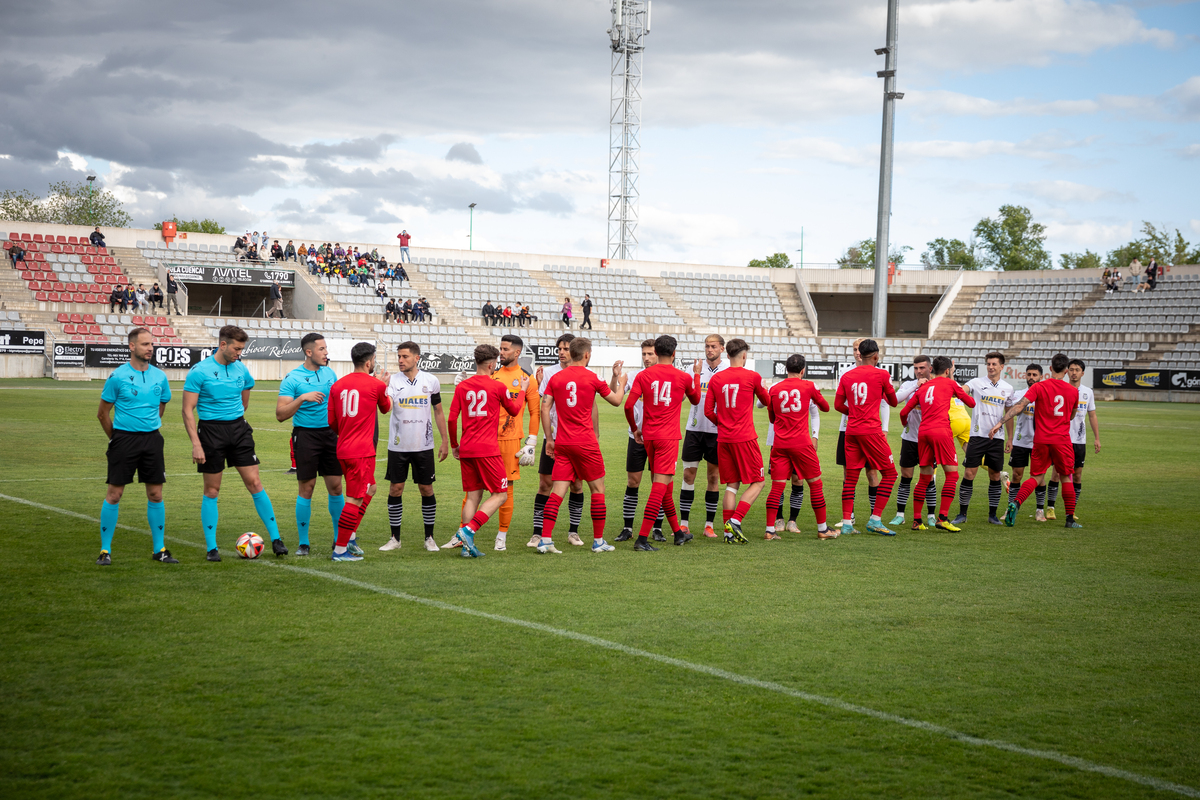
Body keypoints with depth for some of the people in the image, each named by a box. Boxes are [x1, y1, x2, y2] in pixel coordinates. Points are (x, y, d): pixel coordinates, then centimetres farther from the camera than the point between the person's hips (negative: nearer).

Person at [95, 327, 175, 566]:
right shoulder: (118, 376, -6)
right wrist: (116, 438, 8)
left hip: (152, 439, 4)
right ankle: (105, 550, 7)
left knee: (155, 494, 5)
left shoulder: (160, 376, 5)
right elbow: (103, 412, 2)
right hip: (124, 438, -4)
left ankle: (159, 549, 14)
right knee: (114, 494, -2)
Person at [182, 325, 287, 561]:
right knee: (212, 490, 2)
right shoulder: (199, 372, -9)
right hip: (211, 430, -4)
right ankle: (211, 548, 10)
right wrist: (196, 444, -16)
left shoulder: (241, 370, 6)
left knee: (255, 484, 0)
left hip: (238, 428, 4)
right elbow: (188, 410, -10)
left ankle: (276, 539, 5)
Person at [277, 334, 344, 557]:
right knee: (306, 488, -1)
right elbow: (281, 414, -14)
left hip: (330, 434, 5)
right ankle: (303, 543, 8)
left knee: (335, 487, 5)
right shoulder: (292, 379, -8)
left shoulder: (330, 373, 9)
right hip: (306, 435, -5)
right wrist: (302, 398, -24)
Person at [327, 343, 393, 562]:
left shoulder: (337, 385, 7)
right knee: (355, 499, -3)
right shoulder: (376, 385, -7)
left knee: (369, 489, 23)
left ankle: (349, 537, 19)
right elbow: (386, 408, 14)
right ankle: (340, 550, -2)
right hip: (362, 451, -7)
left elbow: (332, 422, 11)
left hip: (343, 449, 7)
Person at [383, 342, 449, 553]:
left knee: (426, 489, 3)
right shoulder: (392, 381, -2)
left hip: (424, 446, 0)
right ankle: (395, 538, 11)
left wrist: (445, 441, 7)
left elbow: (438, 412, 10)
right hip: (398, 446, 0)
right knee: (395, 489, 1)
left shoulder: (431, 381, 1)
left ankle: (429, 537, 14)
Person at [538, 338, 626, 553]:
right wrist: (621, 382, 28)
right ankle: (598, 541, 12)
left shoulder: (556, 378, 5)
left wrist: (549, 439, 11)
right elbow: (616, 400, 8)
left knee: (557, 492, 2)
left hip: (562, 443, 4)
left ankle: (545, 540, -8)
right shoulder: (591, 378, -5)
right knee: (597, 489, 9)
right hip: (585, 442, -4)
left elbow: (544, 409, 3)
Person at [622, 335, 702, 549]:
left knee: (665, 485, 17)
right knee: (660, 486, -7)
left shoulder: (643, 376, 1)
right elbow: (695, 400, 20)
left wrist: (635, 429, 9)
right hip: (668, 437, -4)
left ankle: (678, 532, 30)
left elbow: (628, 405, -7)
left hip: (646, 436, 4)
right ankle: (642, 538, -17)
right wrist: (697, 374, 35)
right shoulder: (683, 377, 0)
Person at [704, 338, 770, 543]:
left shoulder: (716, 379, 4)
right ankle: (735, 521, -11)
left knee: (731, 484, 11)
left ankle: (729, 532, 6)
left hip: (723, 439, 5)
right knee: (757, 482, 5)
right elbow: (766, 402, 12)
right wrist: (763, 389, 33)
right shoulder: (752, 377, -5)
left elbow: (708, 411, 4)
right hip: (745, 438, -5)